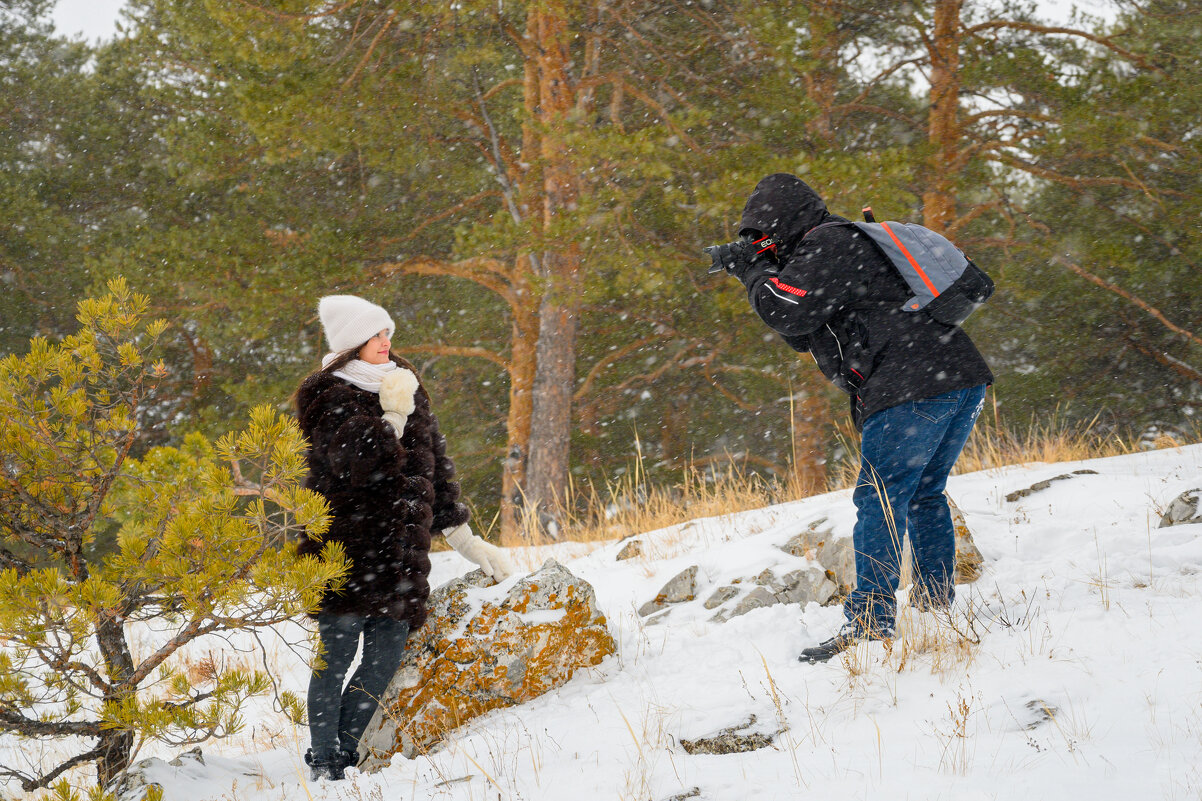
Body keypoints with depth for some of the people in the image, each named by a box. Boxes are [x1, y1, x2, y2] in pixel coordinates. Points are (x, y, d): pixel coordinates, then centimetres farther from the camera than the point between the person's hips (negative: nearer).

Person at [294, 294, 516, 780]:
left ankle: (344, 755, 16)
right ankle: (323, 769, 0)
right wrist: (391, 419, -27)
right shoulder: (328, 396, -4)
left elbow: (433, 463, 22)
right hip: (344, 550, -6)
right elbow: (353, 462, -19)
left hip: (401, 549, 6)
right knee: (336, 656, -6)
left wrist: (460, 535, 21)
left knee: (386, 654, 4)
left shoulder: (405, 385, 17)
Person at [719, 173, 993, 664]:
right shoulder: (849, 244, 28)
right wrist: (763, 275, 20)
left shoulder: (827, 245, -3)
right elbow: (805, 335, 30)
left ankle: (869, 626, -12)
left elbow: (787, 312, -14)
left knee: (880, 500, -9)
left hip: (913, 390, -10)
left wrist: (756, 273, 4)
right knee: (924, 495, 19)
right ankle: (937, 605, 20)